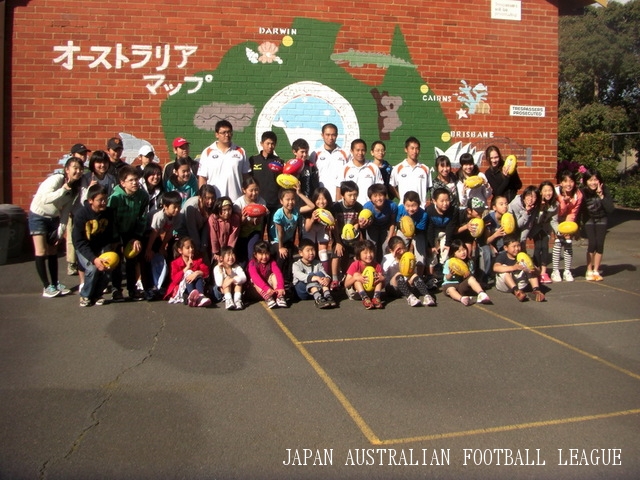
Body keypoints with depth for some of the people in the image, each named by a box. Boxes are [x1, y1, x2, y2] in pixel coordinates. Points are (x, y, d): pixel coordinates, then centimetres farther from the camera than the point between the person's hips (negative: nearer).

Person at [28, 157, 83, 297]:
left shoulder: (75, 187, 0)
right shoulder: (56, 180, -21)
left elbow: (66, 210, 1)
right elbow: (45, 199, -36)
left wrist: (61, 231, -3)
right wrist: (63, 189, -39)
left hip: (54, 218, 7)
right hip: (38, 216, -7)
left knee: (53, 252, 10)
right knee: (41, 252, -6)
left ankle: (55, 284, 16)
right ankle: (47, 286, -2)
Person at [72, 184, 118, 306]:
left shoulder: (109, 212, -10)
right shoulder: (81, 214, -19)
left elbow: (112, 236, -1)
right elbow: (79, 242, -20)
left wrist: (112, 248, -20)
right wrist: (94, 259, -32)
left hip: (102, 247, 3)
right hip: (84, 248, -3)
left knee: (107, 268, -23)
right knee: (93, 268, -28)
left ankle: (97, 294, 7)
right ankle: (85, 295, 1)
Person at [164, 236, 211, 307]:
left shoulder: (198, 260, 9)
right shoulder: (176, 263, 1)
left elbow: (206, 271, -8)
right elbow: (174, 279, -13)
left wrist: (197, 273, -30)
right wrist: (187, 268, -19)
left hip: (196, 286, 3)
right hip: (181, 288, -2)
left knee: (199, 276, -24)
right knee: (188, 274, -28)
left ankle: (201, 296, -53)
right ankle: (192, 296, -61)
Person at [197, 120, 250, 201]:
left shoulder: (240, 152, 9)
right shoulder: (207, 152, 5)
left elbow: (246, 176, 10)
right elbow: (202, 177, 4)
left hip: (236, 200, 1)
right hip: (214, 199, -1)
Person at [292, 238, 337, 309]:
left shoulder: (317, 263, 11)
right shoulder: (296, 265, -3)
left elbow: (325, 274, -5)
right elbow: (300, 276, -25)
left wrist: (327, 279, -32)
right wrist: (316, 278, -41)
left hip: (317, 288, 3)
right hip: (302, 291, -3)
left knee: (320, 274, -20)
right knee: (311, 275, -29)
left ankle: (327, 295, -41)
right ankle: (317, 298, -51)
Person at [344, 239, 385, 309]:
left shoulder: (377, 266, -7)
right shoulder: (355, 265, -14)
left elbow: (383, 286, -4)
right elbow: (346, 284, -16)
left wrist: (382, 279, -28)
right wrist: (355, 278, -37)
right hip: (356, 292, -2)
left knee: (379, 277, -17)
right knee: (356, 274, -27)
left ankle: (376, 297, -35)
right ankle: (365, 298, -45)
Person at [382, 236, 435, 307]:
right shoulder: (387, 258, -1)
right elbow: (383, 271, -22)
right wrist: (393, 258, -23)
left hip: (406, 286, 3)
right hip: (392, 288, -3)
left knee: (415, 275, -23)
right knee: (398, 275, -31)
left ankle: (426, 296, -42)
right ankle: (409, 297, -49)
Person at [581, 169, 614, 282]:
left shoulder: (604, 190, -18)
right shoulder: (583, 192, -20)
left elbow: (610, 209, -23)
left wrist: (601, 195, -30)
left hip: (601, 219, 1)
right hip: (588, 219, -1)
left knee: (600, 244, -8)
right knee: (592, 243, -14)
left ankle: (596, 271, 6)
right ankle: (589, 271, -2)